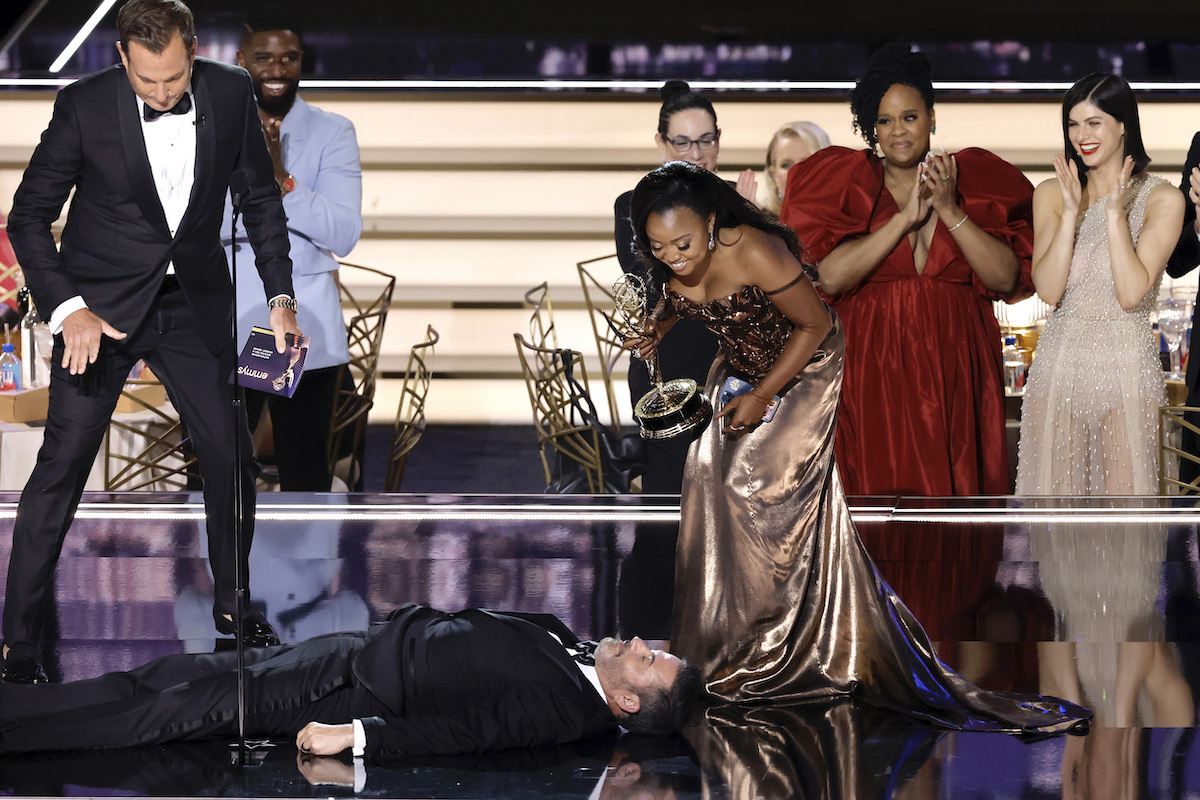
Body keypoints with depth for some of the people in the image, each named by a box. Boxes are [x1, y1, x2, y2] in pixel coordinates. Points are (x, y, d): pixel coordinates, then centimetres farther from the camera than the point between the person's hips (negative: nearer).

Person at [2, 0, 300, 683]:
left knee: (232, 456, 4)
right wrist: (67, 308, -20)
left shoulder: (231, 94, -8)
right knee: (63, 461, -7)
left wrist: (281, 297, 2)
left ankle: (233, 603, 25)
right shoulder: (85, 106, -16)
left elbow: (261, 197, 7)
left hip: (194, 303, 3)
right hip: (102, 303, -3)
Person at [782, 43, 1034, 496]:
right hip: (872, 374, -1)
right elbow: (830, 277, -11)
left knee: (954, 490, -4)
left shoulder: (973, 180, 9)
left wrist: (950, 212, -11)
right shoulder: (846, 184, 5)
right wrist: (906, 217, -12)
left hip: (956, 373, 1)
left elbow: (1006, 278, -2)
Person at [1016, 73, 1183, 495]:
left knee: (1123, 495, 2)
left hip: (1125, 366, -3)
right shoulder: (1051, 194, 4)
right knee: (1055, 491, 7)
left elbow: (1131, 293, -16)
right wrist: (1071, 212, -14)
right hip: (1059, 362, 3)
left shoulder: (1161, 200, -5)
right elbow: (1047, 289, -8)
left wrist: (1114, 211, -16)